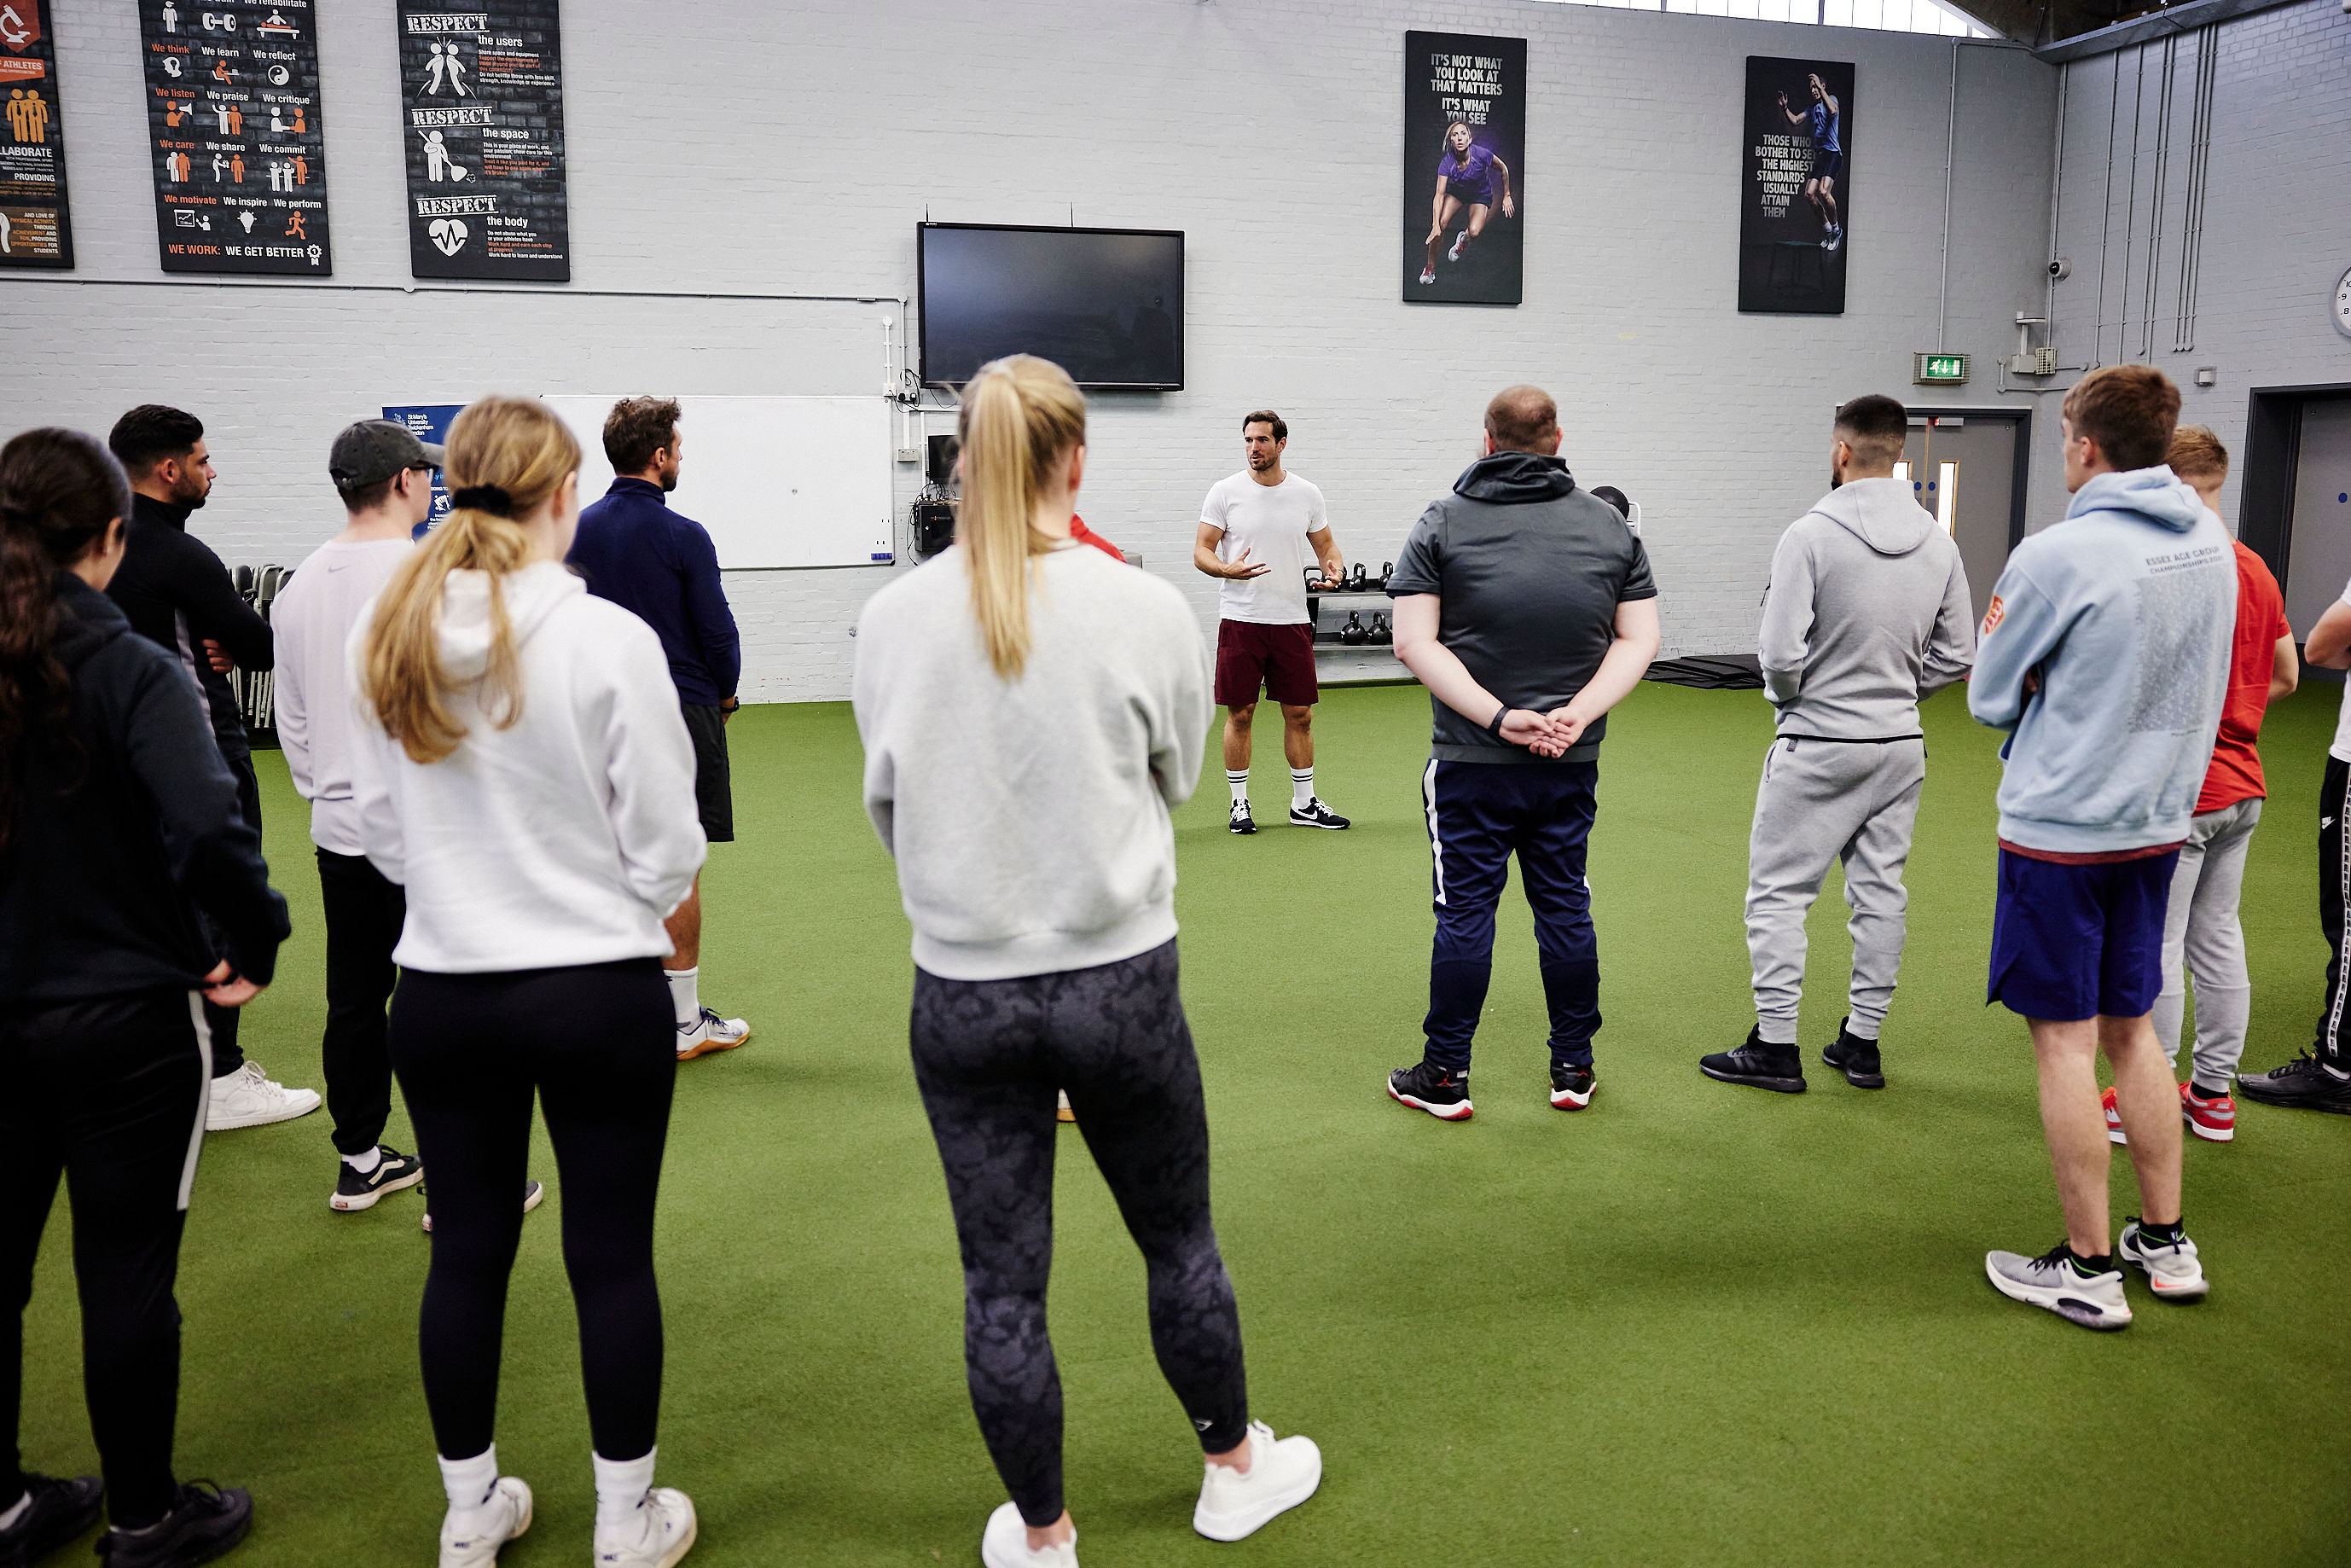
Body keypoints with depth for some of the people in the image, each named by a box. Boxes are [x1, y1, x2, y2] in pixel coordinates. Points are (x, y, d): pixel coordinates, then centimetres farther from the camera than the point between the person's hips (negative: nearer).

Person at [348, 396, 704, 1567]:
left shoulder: (383, 634, -3)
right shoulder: (609, 639, -17)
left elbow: (378, 826, 6)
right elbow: (666, 845, -11)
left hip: (441, 989, 4)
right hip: (600, 988, -4)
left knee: (467, 1250, 17)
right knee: (612, 1256, 9)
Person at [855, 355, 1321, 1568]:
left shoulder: (891, 620, -7)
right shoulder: (1145, 612, -12)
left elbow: (887, 803, 5)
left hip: (963, 996, 1)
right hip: (1120, 980, -1)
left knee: (1002, 1283, 14)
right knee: (1179, 1242, 21)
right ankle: (1235, 1471, 43)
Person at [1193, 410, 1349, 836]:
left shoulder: (1307, 494, 6)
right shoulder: (1225, 492, -1)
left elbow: (1325, 545, 15)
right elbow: (1201, 551, -2)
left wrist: (1334, 567, -8)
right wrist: (1227, 570, -23)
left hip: (1292, 621, 2)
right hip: (1240, 620, -2)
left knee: (1300, 714, 7)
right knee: (1240, 714, 1)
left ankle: (1304, 804, 19)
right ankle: (1239, 804, 14)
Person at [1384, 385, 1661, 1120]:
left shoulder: (1442, 524, -3)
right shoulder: (1611, 525, 6)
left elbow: (1414, 642, -12)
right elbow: (1639, 639, 1)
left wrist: (1498, 717, -15)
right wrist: (1579, 713, -9)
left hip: (1473, 759, -3)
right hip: (1573, 762, 3)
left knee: (1465, 910, 4)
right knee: (1565, 906, 13)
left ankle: (1444, 1077, 13)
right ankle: (1573, 1070, 23)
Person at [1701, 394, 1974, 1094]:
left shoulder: (1811, 534, -15)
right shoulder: (1938, 543, 4)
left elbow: (1782, 653, -18)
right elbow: (1955, 656, 7)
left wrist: (1789, 697, 2)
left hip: (1818, 746, -6)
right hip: (1901, 746, 6)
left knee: (1777, 890, 4)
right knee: (1881, 892, 13)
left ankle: (1775, 1047, 7)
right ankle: (1862, 1042, 21)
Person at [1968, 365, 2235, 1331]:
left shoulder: (2056, 556, -18)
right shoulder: (2211, 544, 4)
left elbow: (1990, 699, -7)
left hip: (2061, 826, -7)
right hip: (2160, 821, 7)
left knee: (2066, 1041, 3)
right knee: (2131, 1027, 18)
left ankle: (2088, 1270, 12)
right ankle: (2166, 1242, 27)